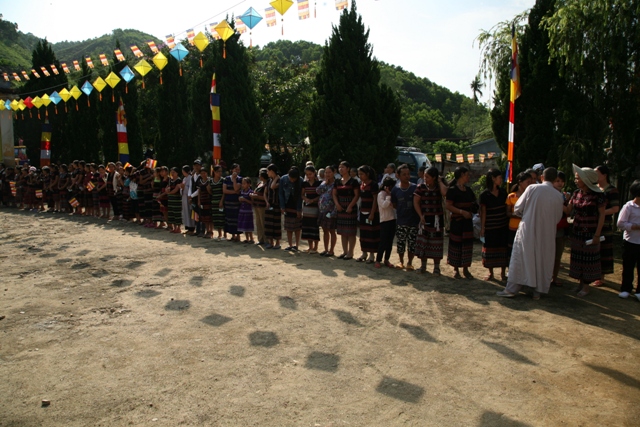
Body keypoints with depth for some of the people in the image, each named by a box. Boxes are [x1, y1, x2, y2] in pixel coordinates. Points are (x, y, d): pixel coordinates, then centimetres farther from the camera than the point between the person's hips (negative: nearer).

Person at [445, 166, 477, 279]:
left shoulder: (468, 190, 13)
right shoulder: (452, 190, -8)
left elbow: (472, 204, 24)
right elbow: (448, 206, -15)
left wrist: (474, 208, 1)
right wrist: (462, 212, -24)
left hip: (467, 221, 7)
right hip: (456, 222, -6)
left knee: (467, 244, 8)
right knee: (456, 244, 0)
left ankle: (465, 269, 18)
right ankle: (456, 269, 12)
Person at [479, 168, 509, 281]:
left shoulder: (503, 192, 5)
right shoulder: (485, 195, -6)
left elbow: (507, 208, 12)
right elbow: (483, 212, -4)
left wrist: (508, 222, 7)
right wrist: (482, 228, -6)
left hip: (503, 226, 3)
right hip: (490, 227, -3)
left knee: (503, 249, 6)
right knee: (490, 249, 6)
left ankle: (503, 273, 18)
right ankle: (490, 273, 19)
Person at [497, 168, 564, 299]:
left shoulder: (532, 188, -8)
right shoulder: (558, 196, -2)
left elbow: (517, 209, -3)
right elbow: (558, 217, 10)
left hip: (527, 230, -2)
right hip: (547, 234, 2)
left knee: (520, 258, 3)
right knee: (543, 261, 12)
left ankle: (512, 289, 4)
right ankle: (538, 291, 17)